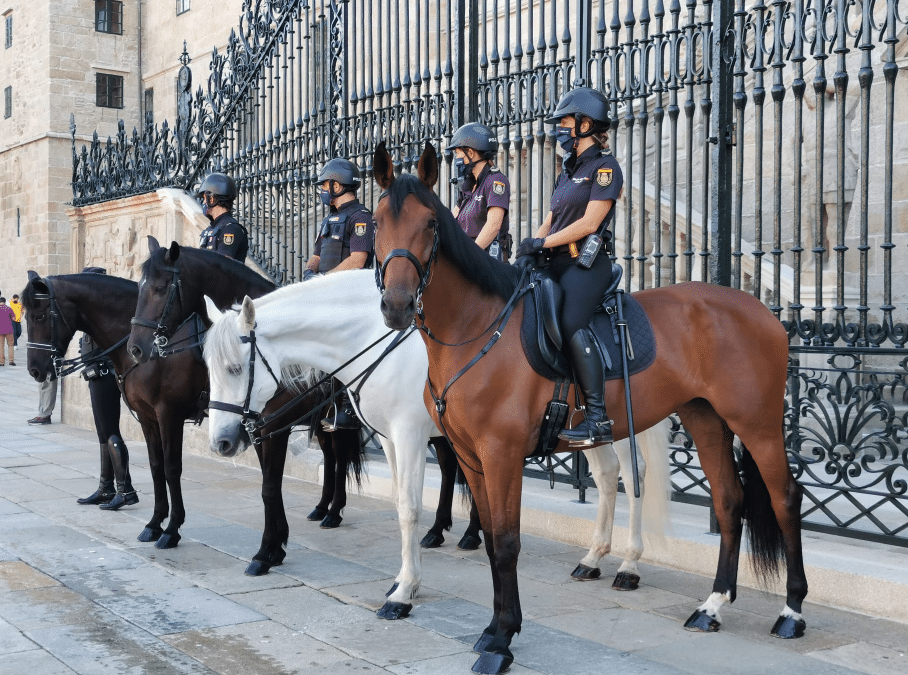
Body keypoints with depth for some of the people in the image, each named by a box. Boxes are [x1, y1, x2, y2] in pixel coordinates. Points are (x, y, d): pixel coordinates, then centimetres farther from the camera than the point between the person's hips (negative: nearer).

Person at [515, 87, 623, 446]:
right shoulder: (568, 170, 22)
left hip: (586, 262, -9)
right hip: (558, 262, 9)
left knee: (570, 322, -29)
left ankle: (598, 418, -31)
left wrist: (541, 242, -12)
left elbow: (589, 222, -13)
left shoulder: (604, 166, -3)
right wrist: (531, 249, -1)